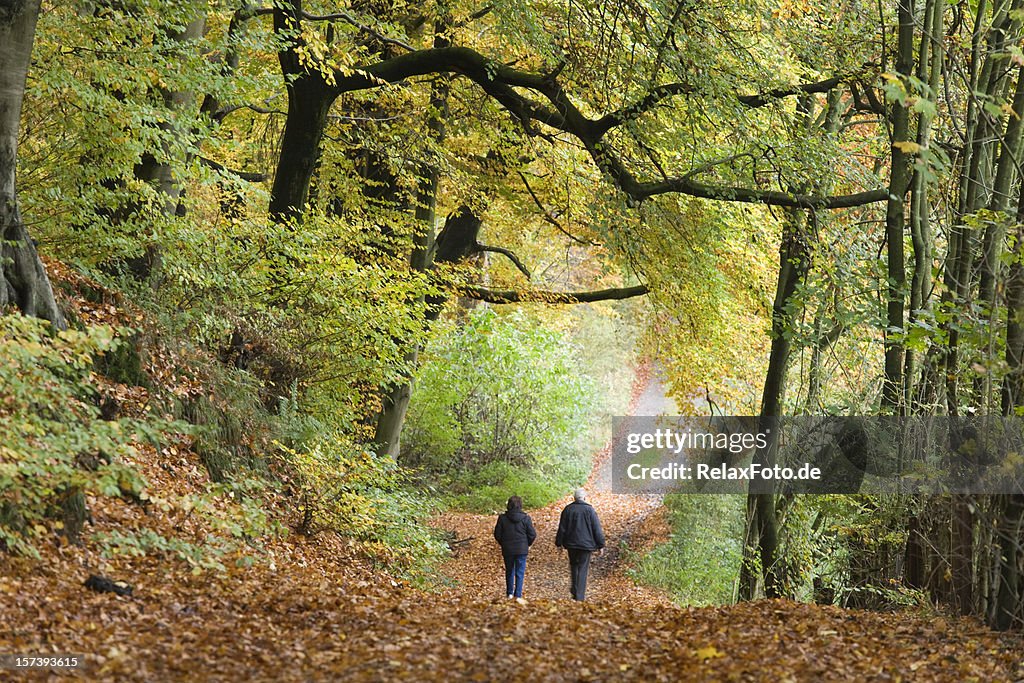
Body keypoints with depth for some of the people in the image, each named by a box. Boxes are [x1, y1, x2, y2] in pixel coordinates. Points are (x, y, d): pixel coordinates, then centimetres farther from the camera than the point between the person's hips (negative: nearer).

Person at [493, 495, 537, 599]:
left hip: (507, 550, 2)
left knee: (509, 571, 18)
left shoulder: (502, 518, -6)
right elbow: (532, 534, -5)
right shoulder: (525, 518, -9)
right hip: (522, 550, -2)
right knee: (520, 573, 5)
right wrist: (528, 544, 14)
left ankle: (510, 593, 23)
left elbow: (497, 534, 0)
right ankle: (518, 595, 3)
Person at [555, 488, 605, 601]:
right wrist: (601, 545, 1)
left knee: (574, 565, 21)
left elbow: (562, 528, 5)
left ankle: (575, 590, 22)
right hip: (586, 544, -3)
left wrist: (559, 543, 14)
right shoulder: (589, 510, -6)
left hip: (571, 544, 3)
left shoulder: (568, 509, 1)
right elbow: (597, 529, -5)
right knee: (583, 569, 0)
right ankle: (579, 597, -4)